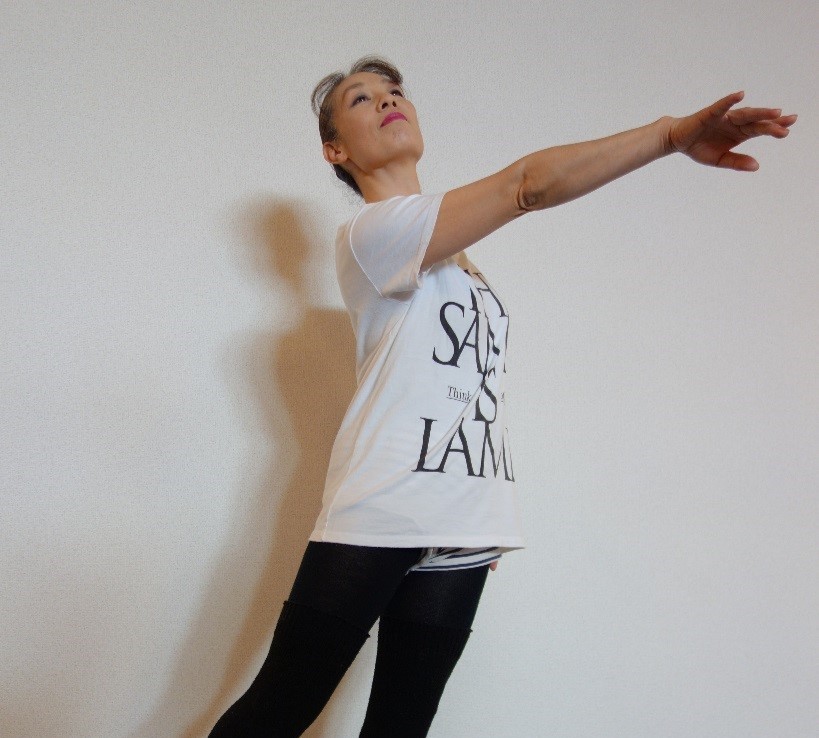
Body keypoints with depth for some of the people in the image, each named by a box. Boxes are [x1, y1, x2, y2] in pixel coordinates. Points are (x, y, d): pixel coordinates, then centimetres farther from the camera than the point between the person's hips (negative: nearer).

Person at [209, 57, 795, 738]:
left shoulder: (450, 251, 21)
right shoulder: (371, 230, -7)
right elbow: (531, 184, -18)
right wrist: (675, 133, -21)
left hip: (463, 534, 7)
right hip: (378, 520, -7)